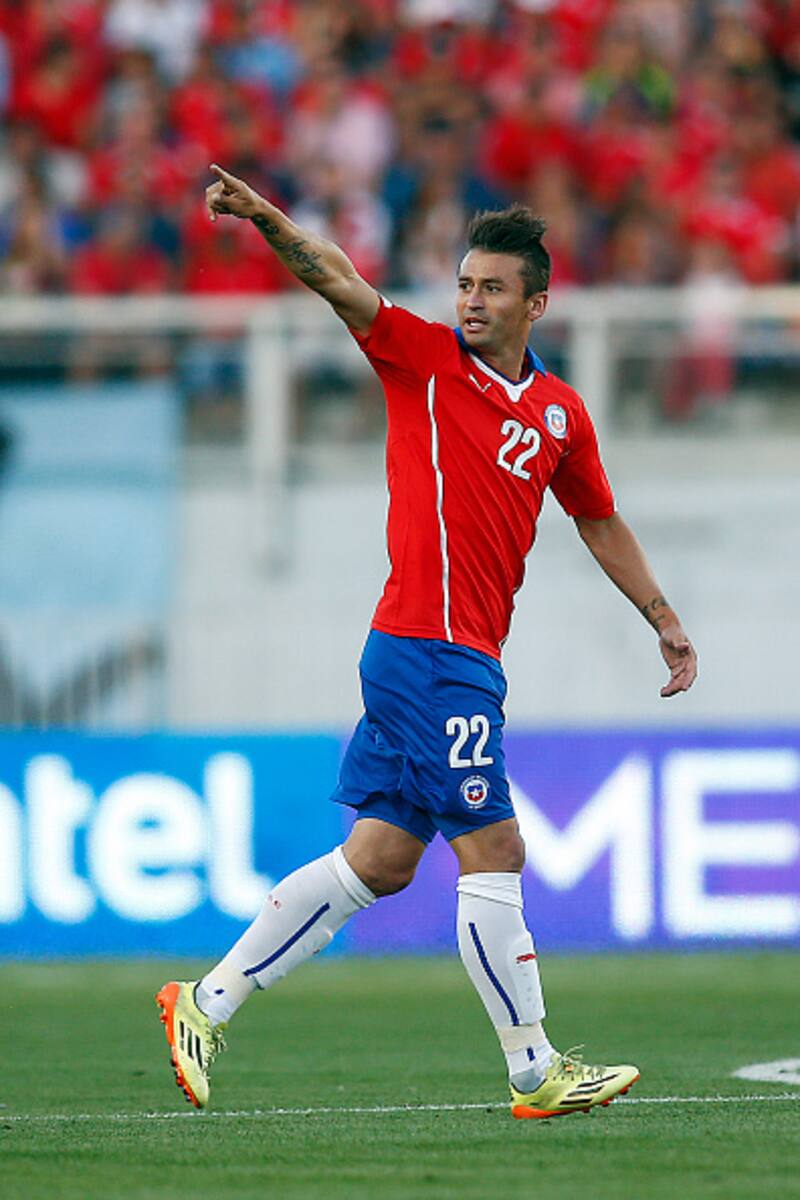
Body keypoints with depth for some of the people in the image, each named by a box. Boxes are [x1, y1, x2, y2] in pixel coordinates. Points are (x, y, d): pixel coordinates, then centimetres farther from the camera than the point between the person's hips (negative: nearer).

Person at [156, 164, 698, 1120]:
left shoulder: (561, 413, 14)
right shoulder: (424, 358, -2)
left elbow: (600, 523, 28)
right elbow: (334, 280, -15)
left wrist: (665, 622, 30)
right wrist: (262, 216, -32)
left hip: (468, 660, 7)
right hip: (428, 648, -7)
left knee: (379, 861, 8)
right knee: (492, 854, -7)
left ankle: (208, 1002, 15)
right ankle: (534, 1072, -1)